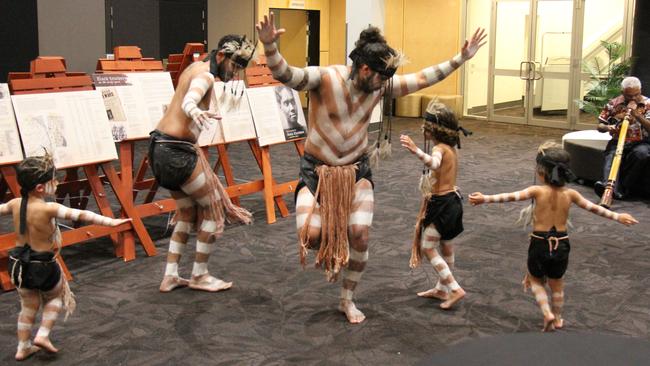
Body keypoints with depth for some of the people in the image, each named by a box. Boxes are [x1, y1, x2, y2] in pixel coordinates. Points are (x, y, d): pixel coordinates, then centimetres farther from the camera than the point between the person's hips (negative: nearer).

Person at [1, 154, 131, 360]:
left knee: (28, 306, 22)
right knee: (56, 297, 23)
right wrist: (111, 222, -36)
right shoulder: (49, 209, -25)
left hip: (19, 265, 5)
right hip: (44, 266, -5)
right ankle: (43, 335, 13)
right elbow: (81, 215, -32)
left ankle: (23, 347, 29)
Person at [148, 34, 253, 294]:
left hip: (160, 146, 10)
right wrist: (195, 111, -61)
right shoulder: (205, 76, -17)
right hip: (177, 151, -10)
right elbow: (189, 99, -40)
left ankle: (170, 277, 20)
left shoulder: (196, 67, 13)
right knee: (214, 209, 4)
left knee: (187, 212, 19)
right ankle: (199, 275, 15)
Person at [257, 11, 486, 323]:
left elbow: (421, 79, 5)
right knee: (311, 236, -17)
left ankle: (347, 300, 19)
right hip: (317, 170, -3)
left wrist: (460, 59, 3)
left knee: (360, 235, -5)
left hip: (357, 170, 4)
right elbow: (285, 74, -37)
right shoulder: (324, 78, -21)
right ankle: (326, 253, 24)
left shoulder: (380, 86, -6)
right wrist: (269, 45, -57)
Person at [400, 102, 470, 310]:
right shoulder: (451, 148, 9)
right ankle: (442, 289, 32)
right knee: (446, 247, 18)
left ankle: (455, 289, -6)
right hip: (452, 199, 10)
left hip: (442, 204, -10)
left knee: (427, 247, -3)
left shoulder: (440, 149, -21)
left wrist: (416, 151, -61)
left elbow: (434, 163, -46)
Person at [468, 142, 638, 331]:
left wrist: (485, 199, -27)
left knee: (535, 280, 22)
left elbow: (511, 196, -23)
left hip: (540, 244, -3)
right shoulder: (570, 194, -4)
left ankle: (547, 313, 5)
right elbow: (593, 208, 4)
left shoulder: (537, 191, -13)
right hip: (561, 245, 3)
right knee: (557, 284, 24)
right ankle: (557, 319, 38)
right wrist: (617, 217, 16)